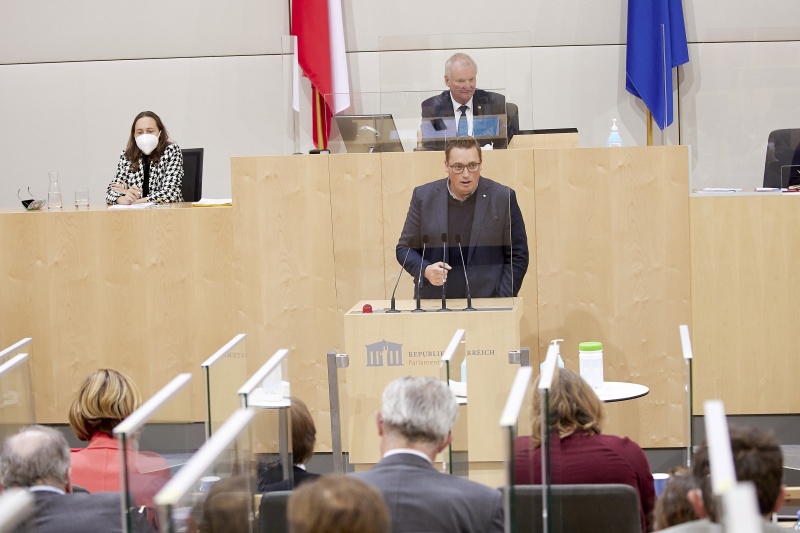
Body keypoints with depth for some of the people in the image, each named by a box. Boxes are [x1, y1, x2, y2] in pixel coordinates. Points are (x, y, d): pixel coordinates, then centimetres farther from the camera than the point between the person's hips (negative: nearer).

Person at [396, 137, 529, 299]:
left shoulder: (503, 198, 2)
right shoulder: (423, 196, 6)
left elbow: (518, 255, 5)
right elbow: (405, 248, 12)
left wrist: (501, 302, -5)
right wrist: (425, 270, -9)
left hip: (486, 304, -1)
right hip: (433, 304, 1)